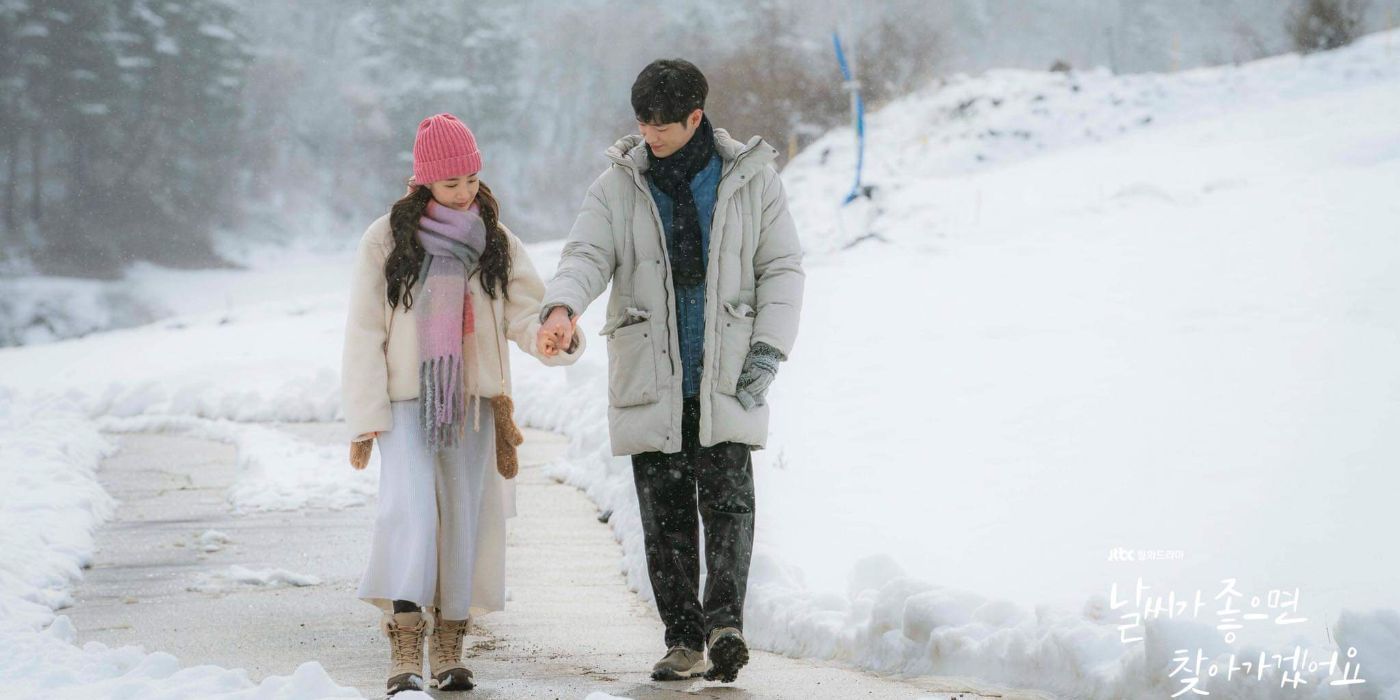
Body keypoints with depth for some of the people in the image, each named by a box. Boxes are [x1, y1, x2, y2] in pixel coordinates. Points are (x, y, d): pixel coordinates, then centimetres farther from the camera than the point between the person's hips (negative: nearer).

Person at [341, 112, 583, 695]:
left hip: (471, 405, 3)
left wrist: (557, 340, -21)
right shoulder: (386, 241, 0)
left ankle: (448, 649, 14)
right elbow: (364, 335, 0)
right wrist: (364, 419, -6)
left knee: (464, 523, 4)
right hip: (407, 405, -3)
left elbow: (525, 313, 3)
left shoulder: (495, 242, 8)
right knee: (410, 514, -17)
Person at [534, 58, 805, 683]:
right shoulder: (618, 186, 5)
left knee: (728, 502, -15)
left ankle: (724, 621, -22)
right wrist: (562, 307, -28)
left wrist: (770, 347, -5)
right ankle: (685, 641, 9)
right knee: (665, 517, 3)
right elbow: (587, 255, -6)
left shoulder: (750, 179, 4)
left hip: (727, 378, -1)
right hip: (649, 381, 2)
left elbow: (782, 267, 6)